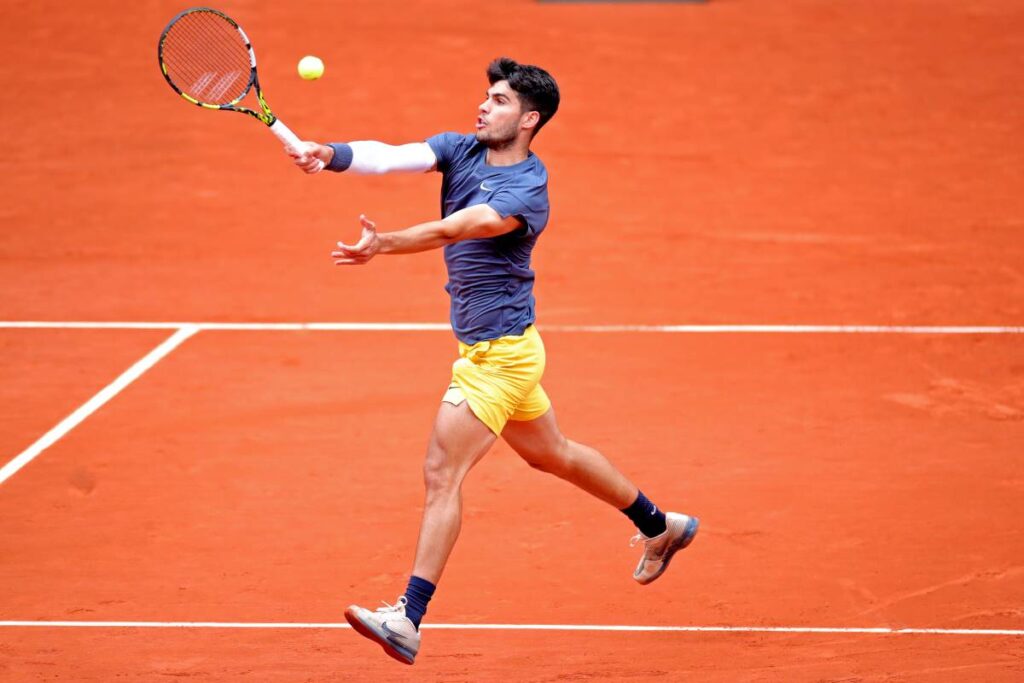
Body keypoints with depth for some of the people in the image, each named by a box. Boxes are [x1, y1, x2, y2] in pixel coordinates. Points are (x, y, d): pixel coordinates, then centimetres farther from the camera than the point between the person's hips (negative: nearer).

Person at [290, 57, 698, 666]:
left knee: (442, 474, -13)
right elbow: (392, 157, -15)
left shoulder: (528, 189, -20)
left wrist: (382, 245, -47)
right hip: (487, 347, 10)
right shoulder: (461, 150, 2)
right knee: (552, 455, 26)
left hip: (501, 353, -10)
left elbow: (453, 230, -35)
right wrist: (331, 156, -34)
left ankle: (409, 620, -15)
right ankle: (662, 528, 44)